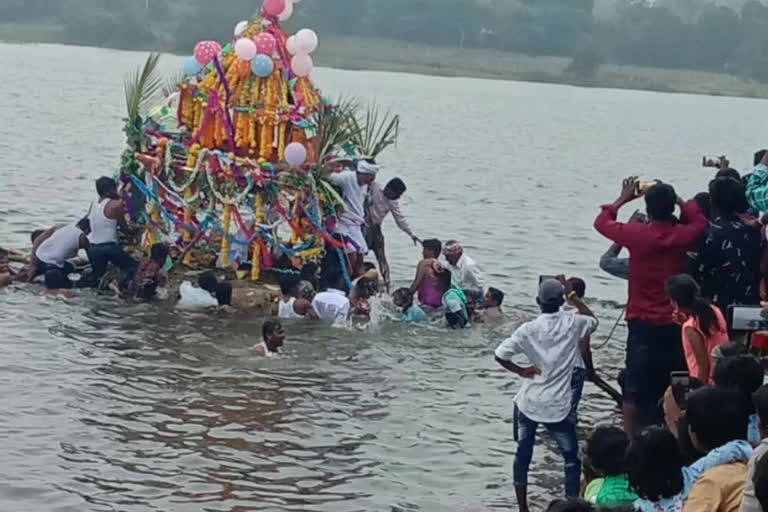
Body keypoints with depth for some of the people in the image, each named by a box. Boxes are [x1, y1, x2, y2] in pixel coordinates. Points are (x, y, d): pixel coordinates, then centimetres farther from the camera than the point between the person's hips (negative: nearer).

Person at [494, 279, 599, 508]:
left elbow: (500, 354, -13)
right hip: (558, 406, -1)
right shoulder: (573, 323, -7)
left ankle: (522, 508, 19)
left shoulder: (529, 329, -8)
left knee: (523, 456, 14)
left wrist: (521, 370, 0)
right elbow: (593, 321, 16)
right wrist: (573, 296, 18)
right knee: (571, 458, 12)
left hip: (528, 404, 1)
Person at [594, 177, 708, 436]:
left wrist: (623, 199, 18)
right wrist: (676, 198, 17)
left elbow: (601, 222, 7)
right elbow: (700, 221, 19)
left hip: (642, 323, -2)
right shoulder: (682, 235, -6)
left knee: (634, 388, 3)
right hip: (674, 324, 2)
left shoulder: (636, 234, -11)